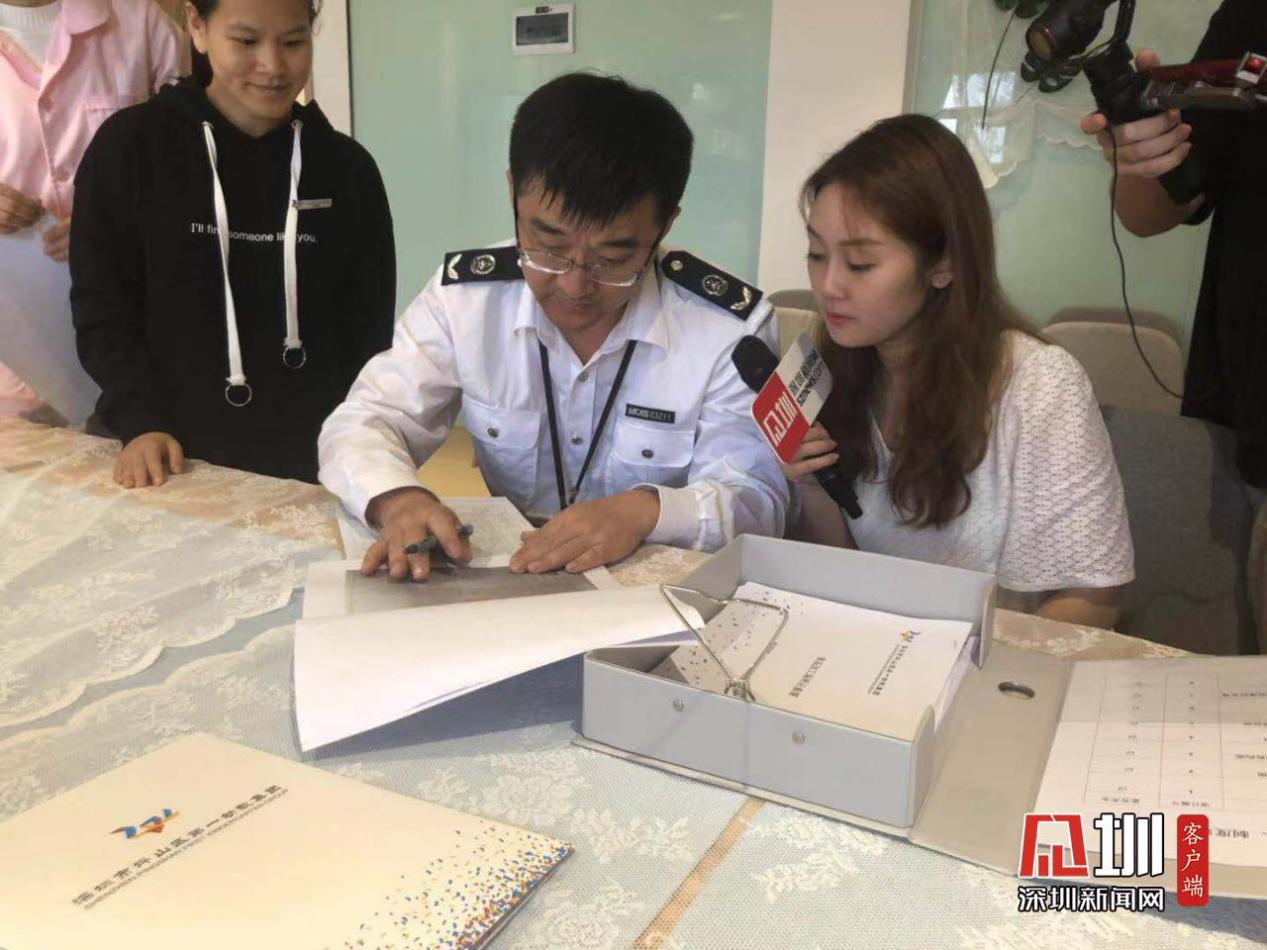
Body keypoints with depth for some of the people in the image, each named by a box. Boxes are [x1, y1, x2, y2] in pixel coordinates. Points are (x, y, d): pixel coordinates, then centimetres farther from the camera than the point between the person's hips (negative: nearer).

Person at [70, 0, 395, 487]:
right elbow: (102, 309, -2)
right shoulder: (130, 147, -4)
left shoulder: (347, 168, 1)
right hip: (178, 462, -1)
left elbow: (369, 331, 4)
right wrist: (139, 422, -14)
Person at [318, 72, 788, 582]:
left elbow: (756, 502, -12)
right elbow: (362, 423, -3)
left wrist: (649, 509, -31)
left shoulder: (730, 326, -12)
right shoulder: (464, 295, -5)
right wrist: (399, 498, -24)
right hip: (503, 582, 2)